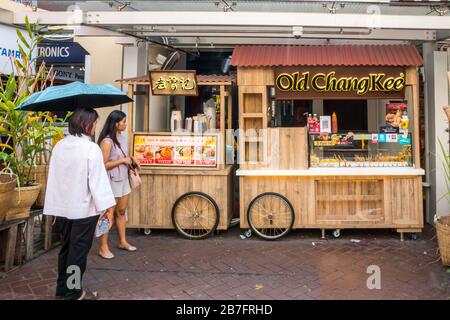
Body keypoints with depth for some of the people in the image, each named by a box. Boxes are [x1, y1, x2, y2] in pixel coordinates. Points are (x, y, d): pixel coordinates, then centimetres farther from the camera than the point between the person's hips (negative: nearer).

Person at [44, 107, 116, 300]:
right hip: (84, 209, -6)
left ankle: (63, 287, 32)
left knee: (66, 248, 19)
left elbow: (53, 176, 7)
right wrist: (107, 207, -13)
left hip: (62, 207, 6)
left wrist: (56, 206, 15)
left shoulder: (59, 146, 2)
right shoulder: (91, 149, -18)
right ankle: (73, 292, 18)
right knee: (79, 250, 7)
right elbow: (98, 180, -19)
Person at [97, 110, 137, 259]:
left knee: (121, 211, 16)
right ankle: (103, 247, 12)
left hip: (123, 179, 8)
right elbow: (103, 165, -21)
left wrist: (130, 161, 4)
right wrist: (122, 160, -20)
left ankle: (123, 242, 29)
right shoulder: (107, 141, -18)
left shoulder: (122, 137, 8)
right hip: (111, 182, -8)